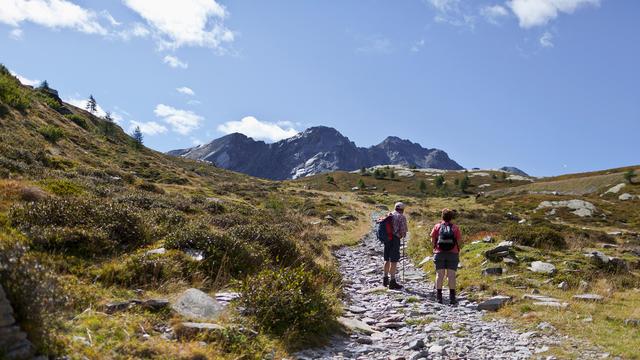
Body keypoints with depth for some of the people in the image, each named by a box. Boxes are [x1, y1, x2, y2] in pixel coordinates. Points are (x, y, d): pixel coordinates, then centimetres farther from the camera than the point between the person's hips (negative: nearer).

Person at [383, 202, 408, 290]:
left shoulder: (389, 215, 13)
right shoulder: (402, 217, -5)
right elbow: (403, 230, -10)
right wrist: (403, 235, 10)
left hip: (387, 239, 6)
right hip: (395, 239, -6)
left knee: (387, 259, 17)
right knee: (394, 261, -3)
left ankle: (385, 279, 28)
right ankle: (392, 281, -3)